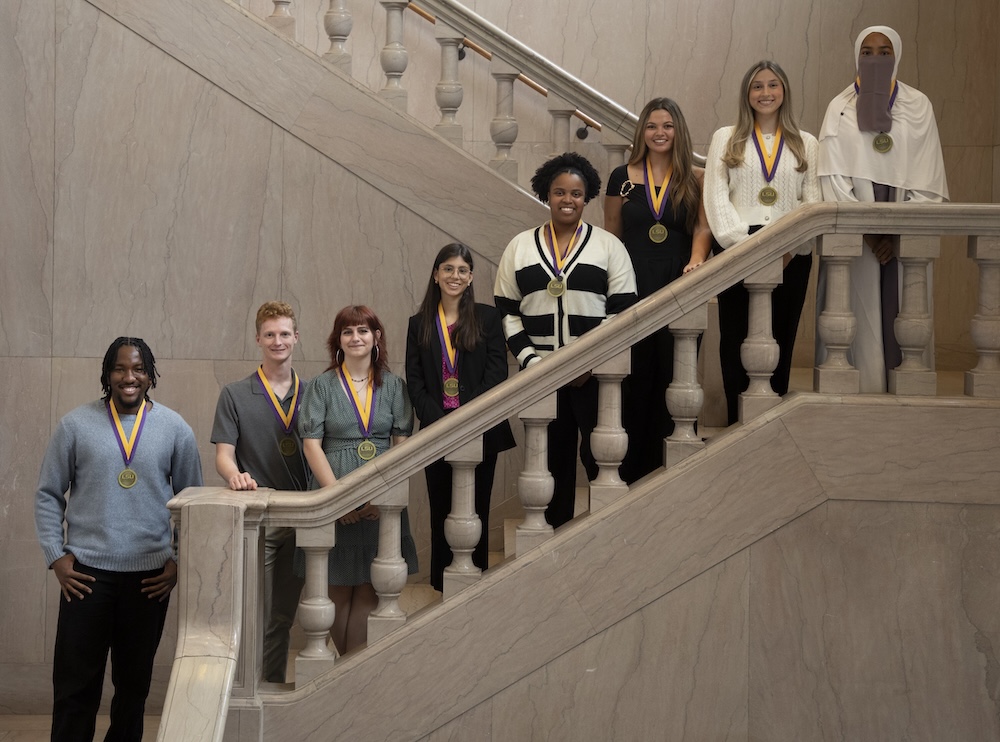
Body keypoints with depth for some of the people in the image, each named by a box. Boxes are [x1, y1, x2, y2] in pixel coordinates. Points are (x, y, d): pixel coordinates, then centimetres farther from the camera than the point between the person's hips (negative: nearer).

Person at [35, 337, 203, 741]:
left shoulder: (175, 428, 2)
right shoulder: (76, 425, 0)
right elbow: (48, 495, 5)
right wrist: (56, 556, -2)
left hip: (151, 574, 1)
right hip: (86, 571, -1)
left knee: (134, 680, 12)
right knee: (75, 682, 0)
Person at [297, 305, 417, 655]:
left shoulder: (393, 386, 8)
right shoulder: (322, 386, 3)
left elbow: (403, 443, 4)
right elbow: (311, 443, -3)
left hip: (382, 503, 1)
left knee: (368, 592, 0)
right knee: (339, 590, 4)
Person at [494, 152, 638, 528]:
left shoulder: (608, 246, 4)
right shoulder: (520, 247, 10)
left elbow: (623, 311, -1)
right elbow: (506, 311, 9)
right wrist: (529, 360, -4)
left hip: (594, 374, -2)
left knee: (599, 455, -5)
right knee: (552, 458, 6)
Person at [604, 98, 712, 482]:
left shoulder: (696, 179, 6)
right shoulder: (622, 178, 9)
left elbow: (703, 227, -2)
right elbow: (611, 237, 11)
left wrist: (696, 259, -21)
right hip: (633, 287, 1)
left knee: (672, 377, -1)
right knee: (634, 380, 0)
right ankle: (630, 473, 7)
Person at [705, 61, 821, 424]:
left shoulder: (806, 144, 14)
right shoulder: (725, 139, 11)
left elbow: (813, 202, 6)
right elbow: (716, 197, 2)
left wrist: (790, 246, -9)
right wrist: (744, 243, -10)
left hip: (790, 256, 1)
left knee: (780, 343, 0)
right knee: (736, 343, -4)